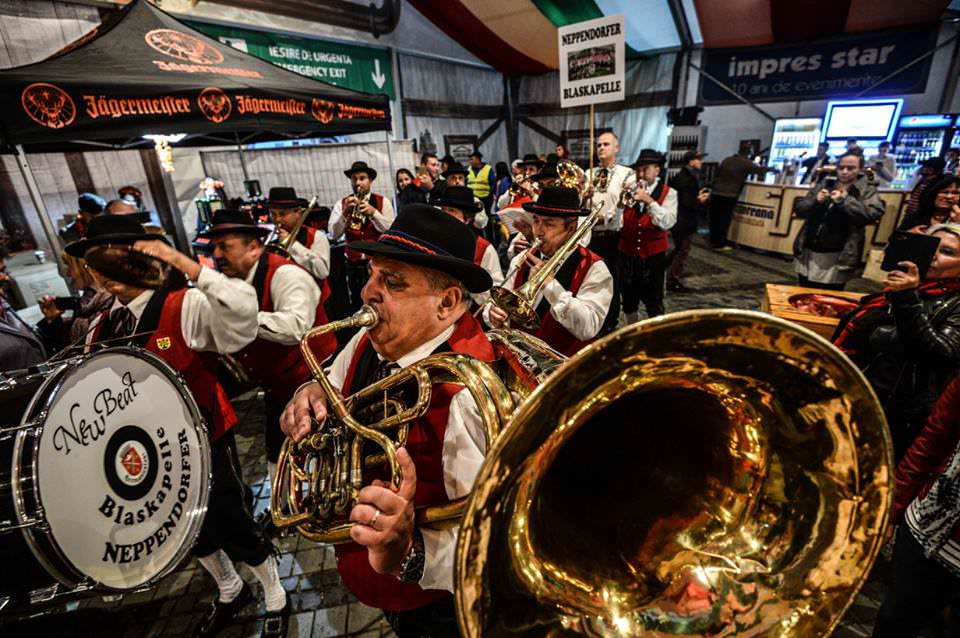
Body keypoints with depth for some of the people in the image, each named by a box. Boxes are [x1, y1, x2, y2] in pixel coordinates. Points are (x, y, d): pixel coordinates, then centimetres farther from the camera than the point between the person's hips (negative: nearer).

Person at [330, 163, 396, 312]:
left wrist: (373, 212, -21)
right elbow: (334, 235, -5)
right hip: (354, 264, 2)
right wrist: (345, 213, -19)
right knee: (356, 306, 11)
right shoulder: (341, 204, 3)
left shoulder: (383, 202, -1)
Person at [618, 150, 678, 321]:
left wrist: (649, 200, -26)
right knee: (628, 301, 14)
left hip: (653, 255, -3)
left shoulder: (668, 193, -3)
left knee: (654, 303, 4)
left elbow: (668, 223, -19)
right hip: (627, 254, 3)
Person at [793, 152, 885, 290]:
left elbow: (873, 215, -17)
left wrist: (844, 200, -21)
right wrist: (815, 201, -14)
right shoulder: (823, 185, 9)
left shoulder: (867, 191, 1)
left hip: (837, 259, -3)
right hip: (808, 254, 4)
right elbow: (799, 209, 5)